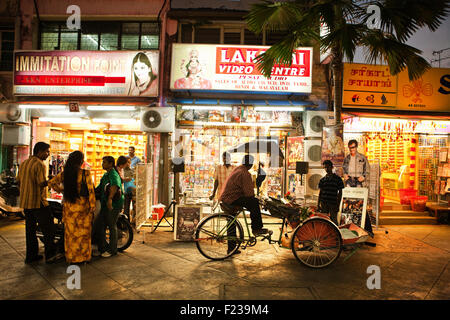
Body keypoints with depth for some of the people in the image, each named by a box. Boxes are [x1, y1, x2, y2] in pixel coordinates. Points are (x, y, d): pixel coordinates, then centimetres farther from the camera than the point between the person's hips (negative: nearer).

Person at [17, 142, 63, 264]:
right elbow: (42, 184, -22)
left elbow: (18, 182, 17)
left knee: (30, 229, 15)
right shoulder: (39, 164, -15)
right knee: (48, 229, 1)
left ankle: (31, 255, 21)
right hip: (38, 202, -9)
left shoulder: (23, 163, 12)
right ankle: (50, 255, 6)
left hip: (25, 202, 9)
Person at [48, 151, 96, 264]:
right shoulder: (85, 173, -13)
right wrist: (92, 206, -7)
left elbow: (51, 182, 8)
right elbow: (90, 190, -13)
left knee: (70, 231, 13)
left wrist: (61, 190, 16)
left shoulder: (64, 173, 0)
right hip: (82, 205, -4)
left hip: (68, 205, 4)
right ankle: (83, 257, 16)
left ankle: (70, 257, 24)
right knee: (83, 232, 7)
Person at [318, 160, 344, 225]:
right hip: (324, 204, 3)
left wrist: (338, 205, -5)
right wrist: (318, 204, 4)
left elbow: (340, 192, 0)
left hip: (333, 204, -3)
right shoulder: (322, 180, 9)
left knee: (334, 221, 0)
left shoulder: (337, 179, 1)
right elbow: (320, 192, 10)